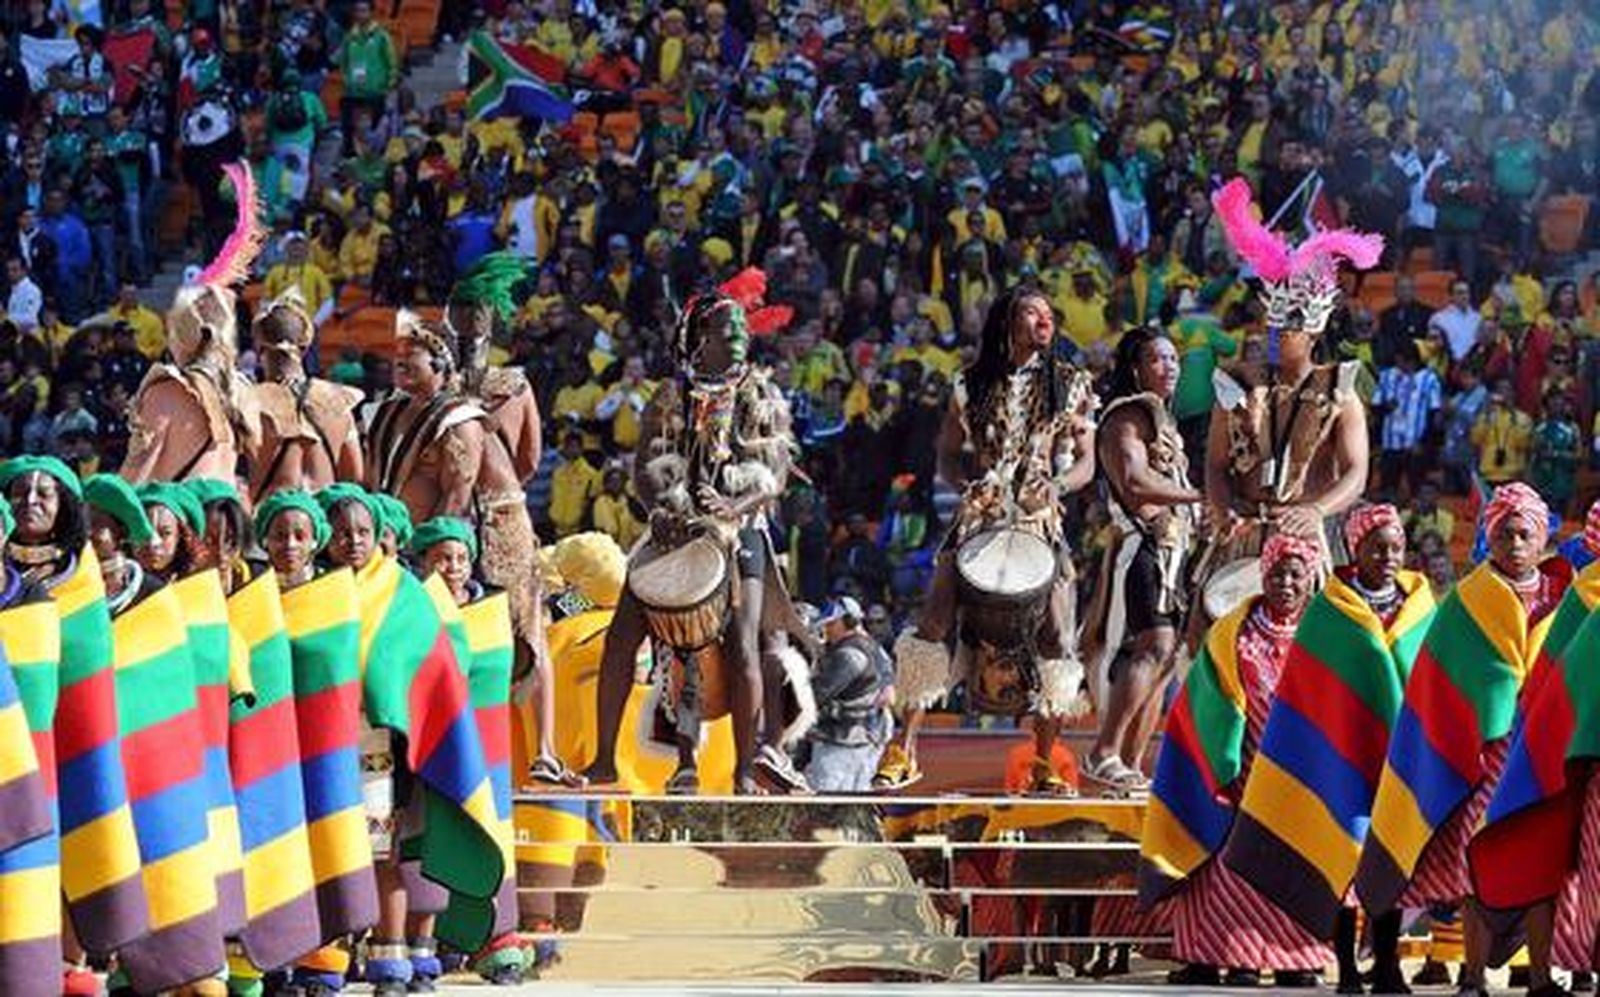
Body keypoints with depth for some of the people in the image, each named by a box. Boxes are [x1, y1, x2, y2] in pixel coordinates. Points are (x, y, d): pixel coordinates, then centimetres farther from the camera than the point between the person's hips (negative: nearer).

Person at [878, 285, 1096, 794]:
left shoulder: (1070, 385, 8)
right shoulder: (972, 386, 9)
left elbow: (1086, 462, 8)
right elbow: (946, 453, 14)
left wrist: (1056, 485, -11)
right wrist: (967, 483, -5)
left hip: (1041, 522, 0)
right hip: (979, 519, 0)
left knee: (1056, 639, -9)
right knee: (933, 627, -9)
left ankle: (1044, 761, 4)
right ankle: (905, 749, -1)